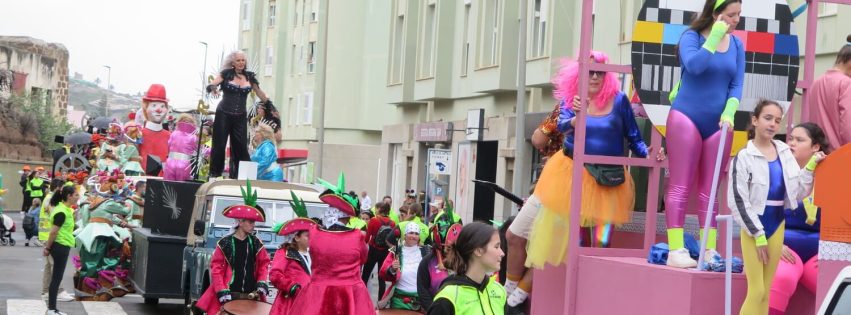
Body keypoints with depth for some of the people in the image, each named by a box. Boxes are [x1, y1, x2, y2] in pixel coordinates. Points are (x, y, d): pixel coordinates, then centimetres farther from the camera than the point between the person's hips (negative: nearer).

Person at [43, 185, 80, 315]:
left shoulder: (66, 209, 11)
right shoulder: (62, 212, -20)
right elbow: (53, 232, -20)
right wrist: (48, 248, -14)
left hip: (63, 246, 10)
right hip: (60, 246, -10)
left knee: (56, 278, 12)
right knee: (56, 278, -4)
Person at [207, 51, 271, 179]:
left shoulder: (250, 76, 8)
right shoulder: (226, 74, -1)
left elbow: (260, 93, 18)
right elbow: (211, 85, -11)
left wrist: (270, 105, 19)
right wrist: (213, 88, -33)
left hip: (240, 117, 2)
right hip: (224, 114, -2)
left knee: (241, 147, 0)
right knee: (219, 145, 0)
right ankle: (215, 173, 9)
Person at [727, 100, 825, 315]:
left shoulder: (785, 152, 7)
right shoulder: (744, 157, -9)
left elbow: (798, 192, 7)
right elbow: (738, 200, -11)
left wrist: (811, 167, -4)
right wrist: (758, 234, -12)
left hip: (776, 226, 5)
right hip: (753, 227, -5)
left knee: (766, 291, 9)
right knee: (757, 291, -10)